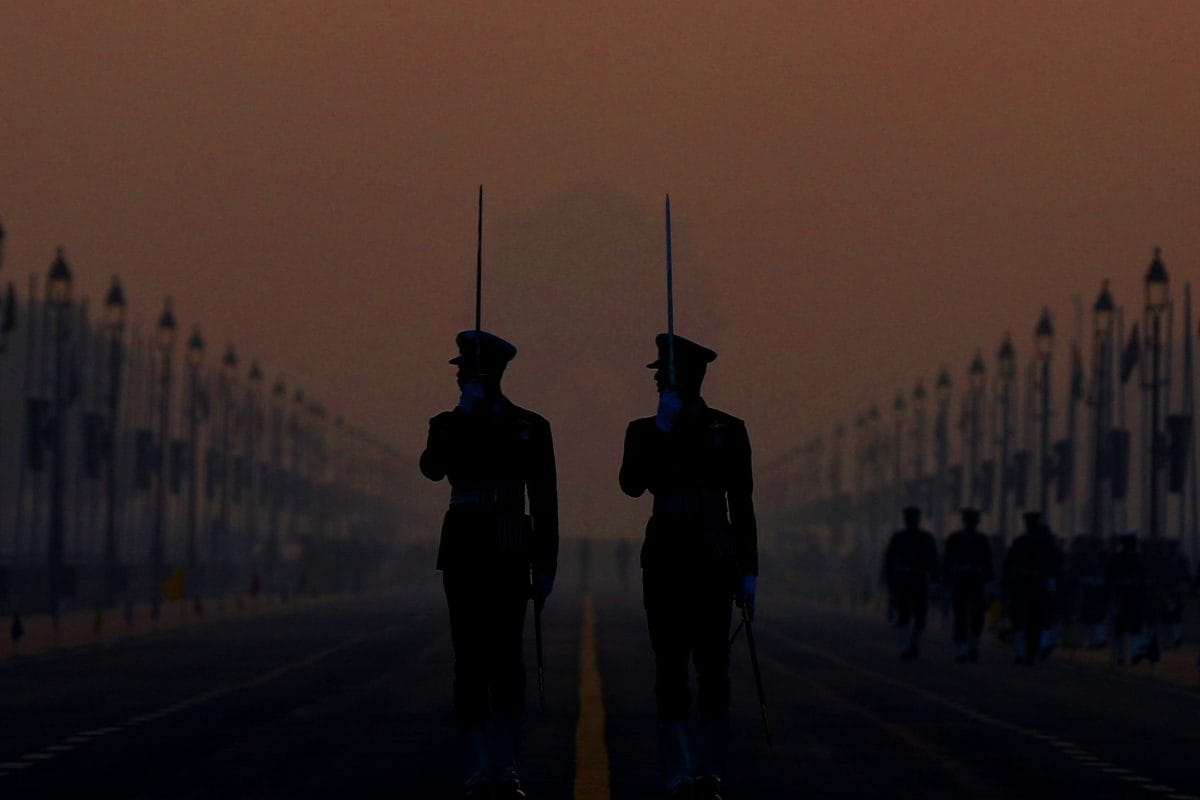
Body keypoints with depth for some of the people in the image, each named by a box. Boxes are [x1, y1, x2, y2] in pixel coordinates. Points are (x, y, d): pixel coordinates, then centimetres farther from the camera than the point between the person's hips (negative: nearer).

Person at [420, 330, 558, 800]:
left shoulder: (530, 427, 5)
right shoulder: (450, 424, 7)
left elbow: (544, 500, 4)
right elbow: (433, 468, -14)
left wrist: (546, 565, -1)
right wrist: (465, 412, -16)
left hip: (510, 550, -1)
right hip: (464, 548, 1)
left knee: (507, 657, -4)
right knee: (471, 659, -3)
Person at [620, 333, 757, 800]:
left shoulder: (728, 430, 6)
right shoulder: (646, 431, 8)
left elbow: (742, 504, 6)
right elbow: (632, 485, -9)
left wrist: (748, 572, 1)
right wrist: (663, 429, -14)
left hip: (713, 558, -1)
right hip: (665, 558, 1)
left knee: (712, 664, -7)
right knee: (670, 666, -4)